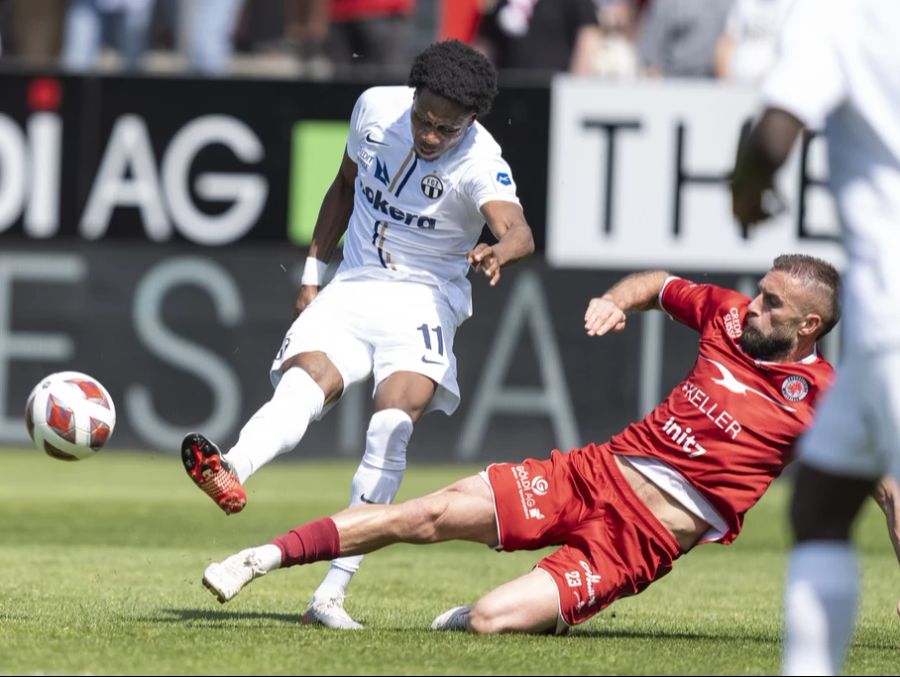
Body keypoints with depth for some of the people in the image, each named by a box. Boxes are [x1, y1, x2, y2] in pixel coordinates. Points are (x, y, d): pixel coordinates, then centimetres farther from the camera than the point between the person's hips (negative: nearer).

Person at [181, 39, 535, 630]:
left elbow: (518, 229, -34)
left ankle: (333, 592, -30)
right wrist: (313, 272, 15)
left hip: (425, 299, -4)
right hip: (353, 286, 4)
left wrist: (498, 252, -57)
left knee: (395, 419, -26)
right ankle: (231, 472, -56)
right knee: (304, 381, -26)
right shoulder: (376, 109, -2)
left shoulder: (479, 161, -15)